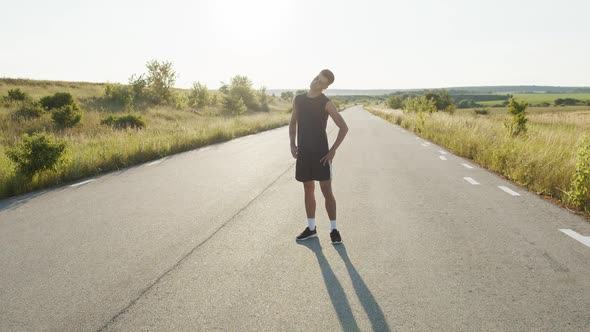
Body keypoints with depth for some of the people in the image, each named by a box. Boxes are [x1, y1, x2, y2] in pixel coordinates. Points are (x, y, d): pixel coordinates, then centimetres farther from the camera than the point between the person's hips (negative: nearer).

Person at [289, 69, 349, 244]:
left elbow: (344, 127, -7)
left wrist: (333, 150, -11)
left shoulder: (326, 103, -7)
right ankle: (311, 228, 22)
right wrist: (292, 144, 4)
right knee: (308, 190, 11)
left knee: (327, 191, -2)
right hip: (303, 153, 4)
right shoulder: (298, 99, 6)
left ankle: (333, 229, 10)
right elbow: (293, 123, 17)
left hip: (321, 153, -4)